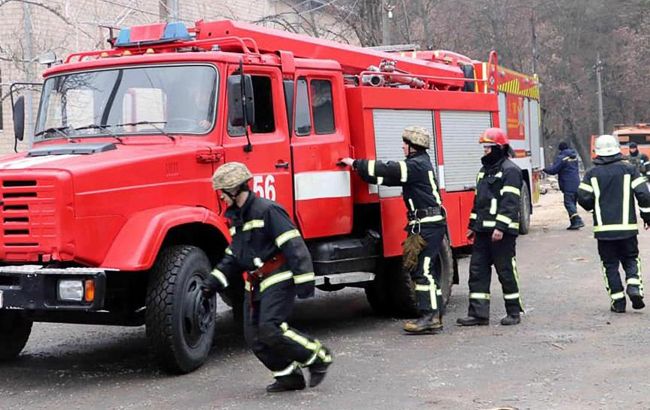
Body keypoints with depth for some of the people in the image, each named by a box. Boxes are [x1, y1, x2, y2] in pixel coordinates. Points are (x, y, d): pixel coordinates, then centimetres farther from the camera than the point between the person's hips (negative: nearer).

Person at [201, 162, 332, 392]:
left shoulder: (266, 210, -14)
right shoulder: (236, 217, 16)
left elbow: (293, 245, -20)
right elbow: (234, 255, 25)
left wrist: (303, 278, -25)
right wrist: (215, 279, 15)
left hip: (278, 280, -9)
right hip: (255, 284, 9)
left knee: (270, 329, -20)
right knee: (254, 336, 4)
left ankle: (318, 357, -3)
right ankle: (289, 375, 16)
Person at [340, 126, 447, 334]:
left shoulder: (417, 165, -13)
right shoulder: (419, 164, 19)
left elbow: (388, 170, -18)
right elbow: (392, 174, 18)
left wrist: (355, 164, -11)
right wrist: (360, 167, 11)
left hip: (428, 225, -10)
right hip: (427, 225, 10)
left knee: (423, 270, -11)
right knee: (425, 270, 11)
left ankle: (429, 317, -11)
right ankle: (433, 317, 14)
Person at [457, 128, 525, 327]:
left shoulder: (510, 170, -9)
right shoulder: (485, 170, 19)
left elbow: (510, 202, -17)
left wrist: (501, 227, -23)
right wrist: (473, 225, 20)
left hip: (502, 232, -9)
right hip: (483, 231, 9)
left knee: (506, 271, -1)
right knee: (477, 271, 4)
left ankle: (514, 312, 11)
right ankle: (478, 314, 7)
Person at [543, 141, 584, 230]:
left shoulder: (562, 157, -11)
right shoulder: (574, 155, 15)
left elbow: (553, 170, -12)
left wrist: (545, 169, 6)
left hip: (568, 185, -8)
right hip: (576, 183, 8)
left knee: (569, 203, -9)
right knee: (572, 203, 14)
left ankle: (577, 221, -21)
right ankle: (574, 222, 15)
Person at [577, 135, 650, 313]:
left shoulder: (592, 174, 0)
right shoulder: (629, 169, 0)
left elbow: (584, 199, -3)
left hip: (603, 227, 0)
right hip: (627, 227, 0)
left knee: (610, 265, 7)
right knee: (631, 260, 15)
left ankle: (618, 301, 3)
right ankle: (634, 287, -9)